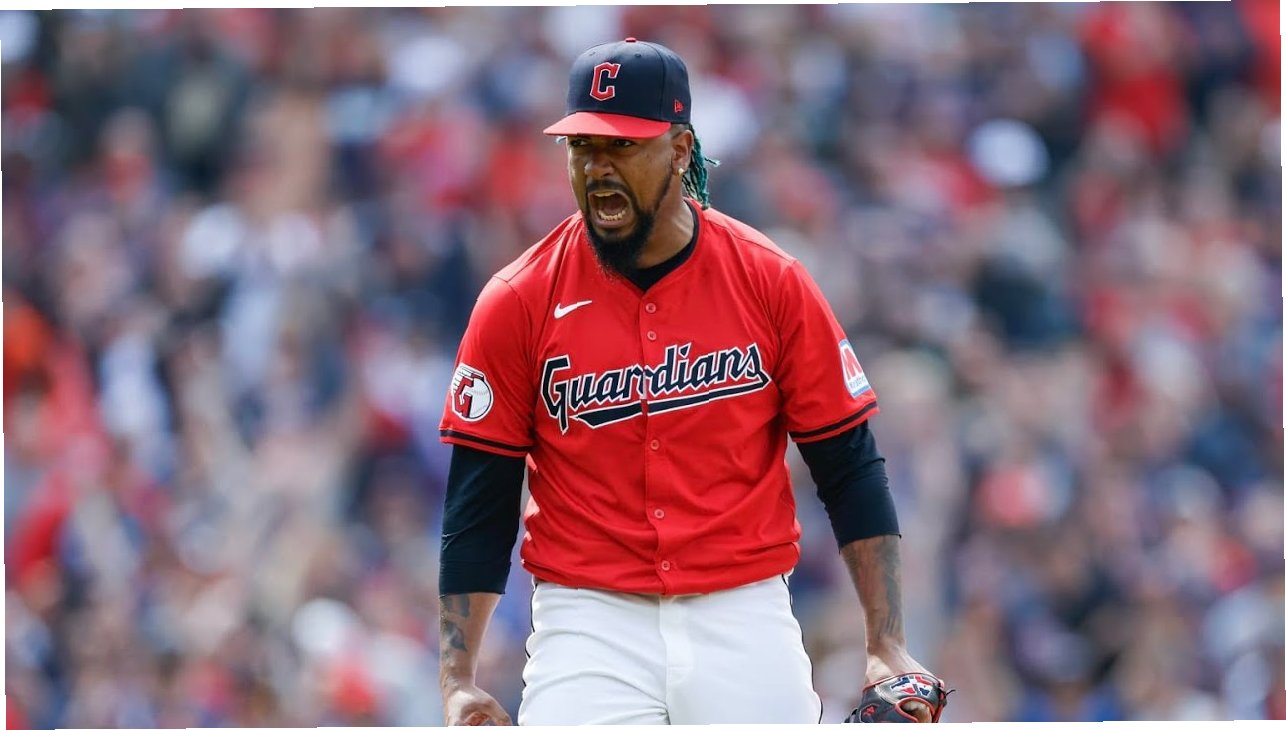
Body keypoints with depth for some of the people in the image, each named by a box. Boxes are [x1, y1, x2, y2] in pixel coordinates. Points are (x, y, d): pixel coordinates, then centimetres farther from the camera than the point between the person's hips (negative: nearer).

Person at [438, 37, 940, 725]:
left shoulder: (771, 282, 0)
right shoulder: (517, 304, 0)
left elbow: (849, 468, 4)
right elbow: (478, 506, 3)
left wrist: (887, 648, -4)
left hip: (743, 616, 0)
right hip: (588, 621, 0)